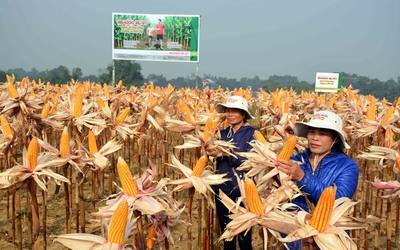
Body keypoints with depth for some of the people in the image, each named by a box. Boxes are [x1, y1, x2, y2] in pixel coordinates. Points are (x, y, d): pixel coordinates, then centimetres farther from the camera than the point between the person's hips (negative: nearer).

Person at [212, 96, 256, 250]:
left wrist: (227, 153, -27)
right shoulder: (223, 133, 7)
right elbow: (217, 159, 8)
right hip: (222, 189, 5)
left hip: (243, 191, -5)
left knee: (244, 235, 7)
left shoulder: (252, 133, -8)